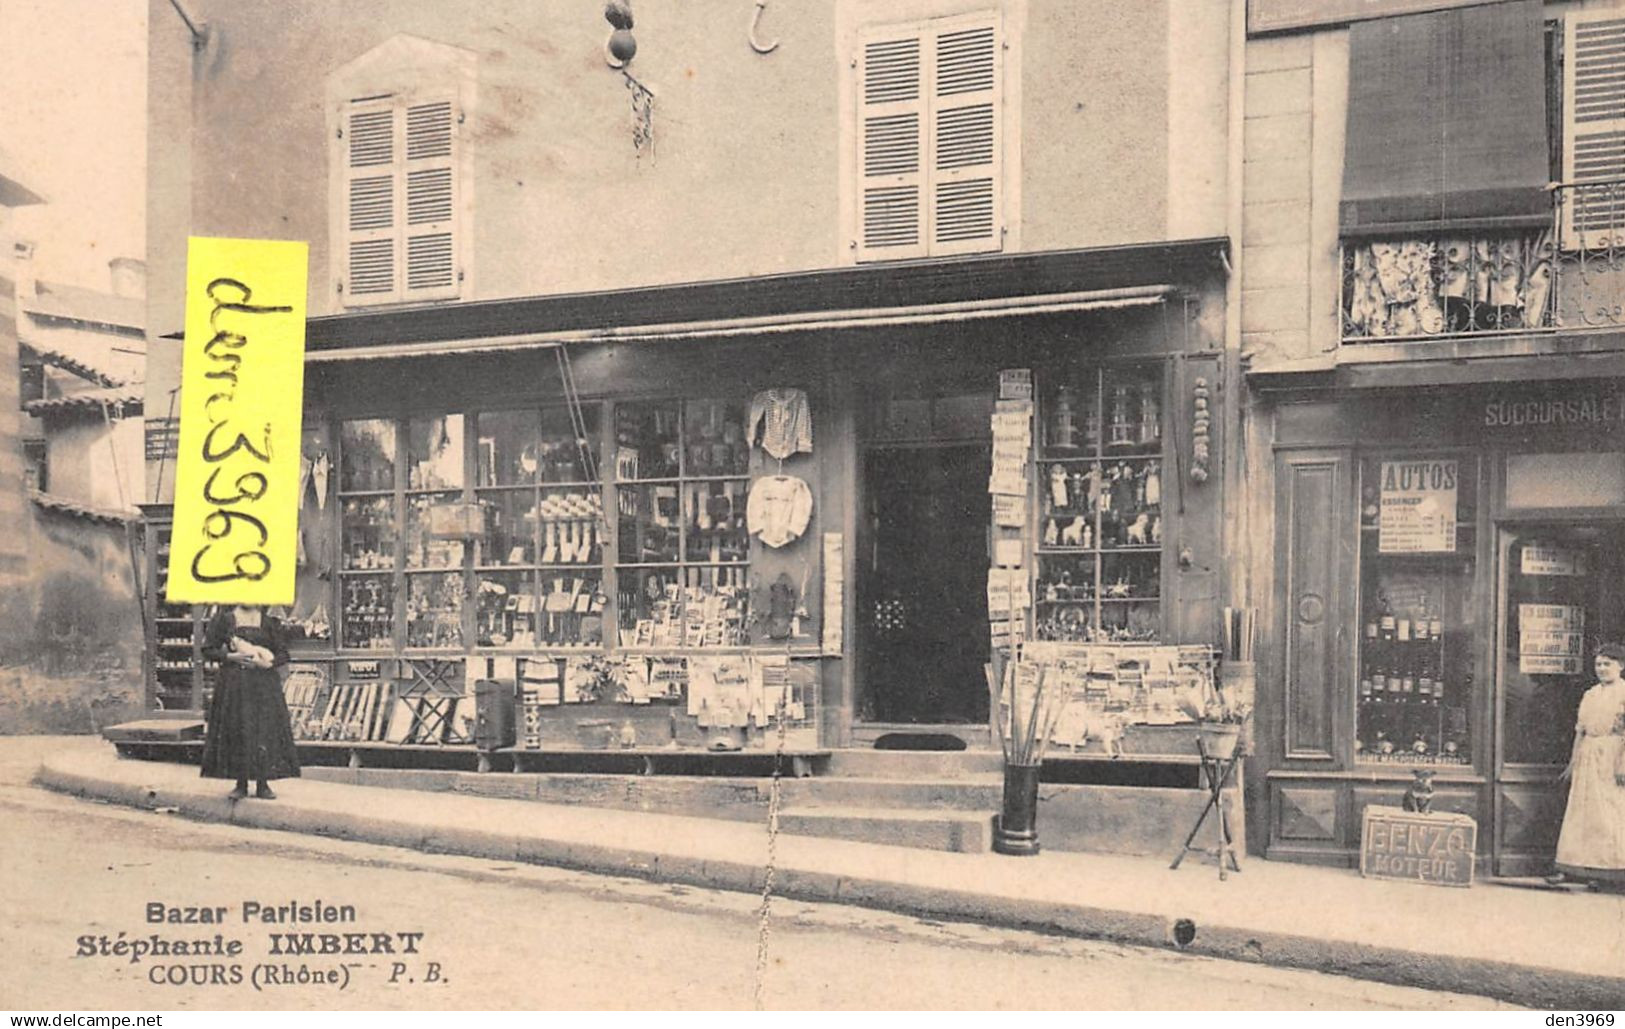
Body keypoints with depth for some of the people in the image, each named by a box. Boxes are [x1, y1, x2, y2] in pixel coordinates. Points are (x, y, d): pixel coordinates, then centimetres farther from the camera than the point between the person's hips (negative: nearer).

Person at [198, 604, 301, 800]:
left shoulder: (269, 620, 8)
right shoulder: (225, 618, 6)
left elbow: (283, 654, 7)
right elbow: (208, 649, 4)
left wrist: (268, 663, -13)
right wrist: (231, 656, -11)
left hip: (264, 681, 0)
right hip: (234, 683, 0)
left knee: (264, 731, -4)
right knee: (236, 732, -3)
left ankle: (263, 784, 2)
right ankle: (241, 785, 5)